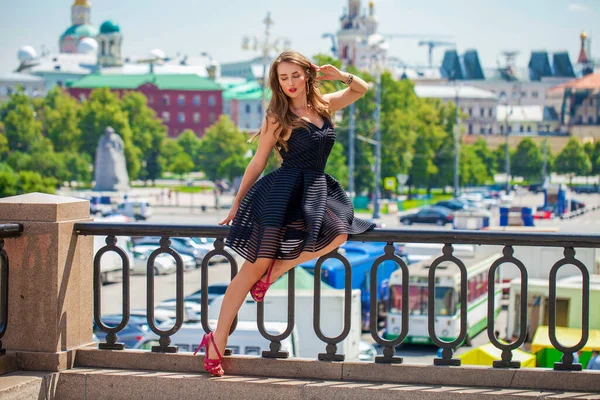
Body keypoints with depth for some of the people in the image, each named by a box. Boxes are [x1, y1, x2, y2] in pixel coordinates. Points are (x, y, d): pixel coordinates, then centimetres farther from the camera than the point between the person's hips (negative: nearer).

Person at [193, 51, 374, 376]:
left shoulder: (324, 105, 12)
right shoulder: (278, 117, -1)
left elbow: (362, 89, 26)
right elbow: (258, 163, 4)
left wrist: (342, 76, 5)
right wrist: (236, 204, 8)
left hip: (317, 190, 5)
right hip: (284, 190, -5)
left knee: (338, 235, -27)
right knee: (255, 264, -8)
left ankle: (273, 273, -10)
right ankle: (217, 341, -3)